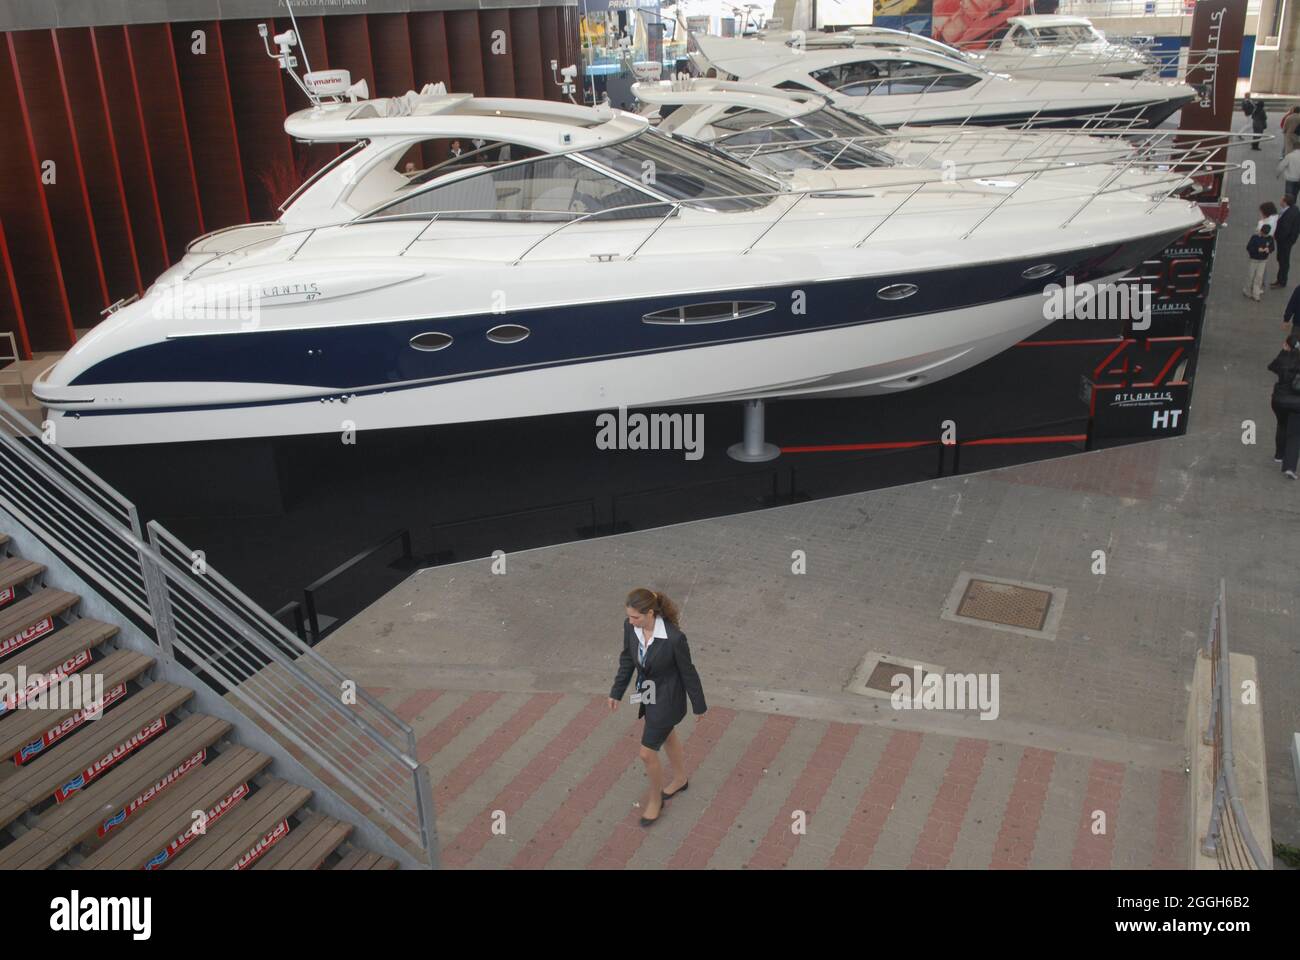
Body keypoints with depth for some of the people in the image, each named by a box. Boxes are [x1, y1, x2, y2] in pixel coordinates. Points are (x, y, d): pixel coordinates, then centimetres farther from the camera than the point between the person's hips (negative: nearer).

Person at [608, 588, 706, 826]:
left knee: (647, 753, 4)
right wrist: (616, 692, 7)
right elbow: (627, 660, 0)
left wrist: (699, 706, -6)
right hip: (647, 692, 6)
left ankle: (655, 799, 32)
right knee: (667, 737, 29)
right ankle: (680, 779, 56)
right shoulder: (630, 627, -18)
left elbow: (688, 672, -19)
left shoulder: (674, 637, -34)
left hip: (667, 699, -6)